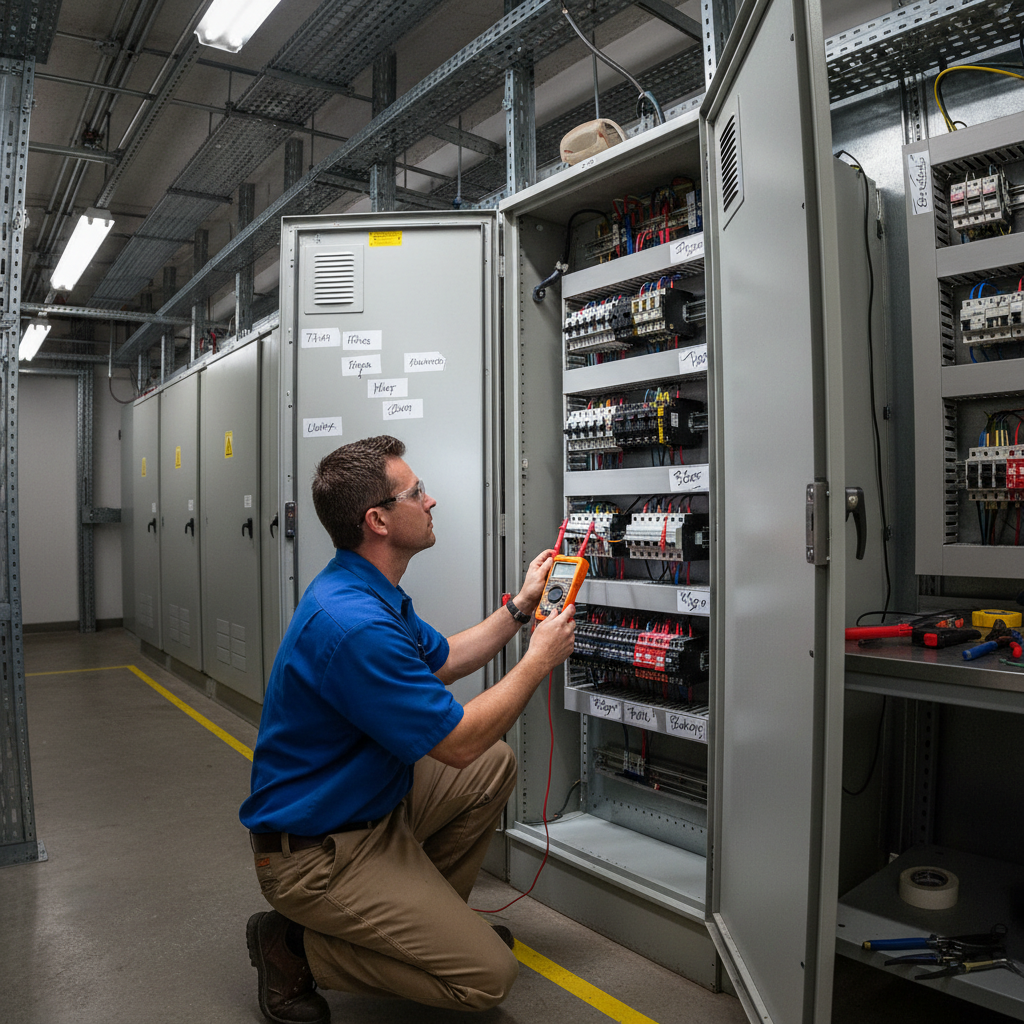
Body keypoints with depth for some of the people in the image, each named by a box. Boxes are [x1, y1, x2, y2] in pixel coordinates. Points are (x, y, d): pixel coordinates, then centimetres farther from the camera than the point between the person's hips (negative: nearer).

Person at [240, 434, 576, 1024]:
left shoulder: (372, 594, 3)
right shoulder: (355, 625, -31)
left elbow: (442, 661, 17)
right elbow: (458, 742, -24)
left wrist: (520, 608, 12)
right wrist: (540, 660, -13)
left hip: (373, 798, 10)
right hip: (317, 850, -10)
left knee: (496, 764, 12)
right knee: (488, 976, -9)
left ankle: (430, 915, 22)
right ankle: (296, 948, 2)